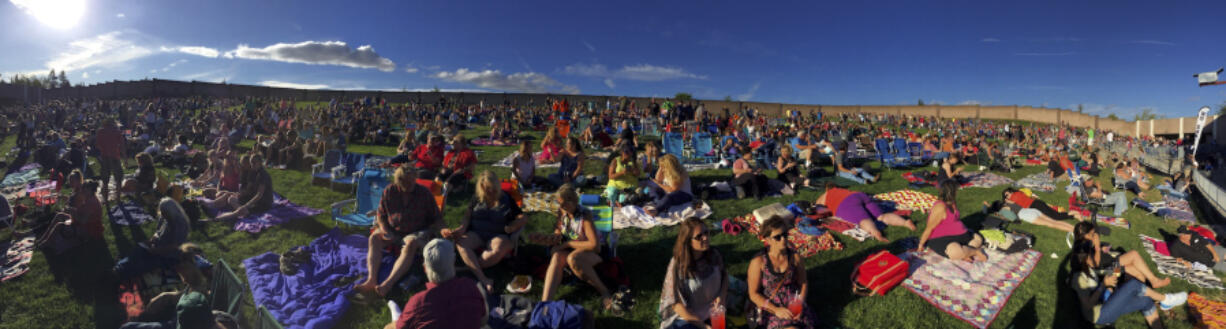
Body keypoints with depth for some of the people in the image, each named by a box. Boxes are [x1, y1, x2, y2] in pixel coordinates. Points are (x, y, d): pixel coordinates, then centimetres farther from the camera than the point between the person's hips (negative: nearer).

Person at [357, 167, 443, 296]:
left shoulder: (424, 193, -7)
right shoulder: (389, 191, -1)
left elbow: (438, 220, -1)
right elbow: (380, 215, 8)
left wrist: (428, 233, -18)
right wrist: (386, 231, -10)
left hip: (417, 232, -4)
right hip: (393, 231, 4)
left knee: (410, 244, -35)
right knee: (374, 237, -23)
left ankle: (389, 283, -45)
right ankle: (371, 280, -33)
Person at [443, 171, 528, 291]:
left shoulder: (506, 199, 10)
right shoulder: (477, 200, 18)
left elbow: (523, 218, 5)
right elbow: (468, 217, 11)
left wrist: (513, 227, -14)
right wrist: (462, 228, -9)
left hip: (498, 235, -2)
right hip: (476, 234, 2)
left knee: (498, 250, -37)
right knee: (462, 243, -31)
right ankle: (482, 278, -38)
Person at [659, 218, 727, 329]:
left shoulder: (714, 255, -9)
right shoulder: (678, 264, -22)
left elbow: (724, 273, 12)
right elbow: (674, 301, -17)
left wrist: (722, 295, -6)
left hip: (714, 315, 4)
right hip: (687, 319, -4)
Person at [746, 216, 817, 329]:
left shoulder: (795, 257, -4)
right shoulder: (758, 262, -14)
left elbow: (803, 283, 9)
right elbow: (753, 294, -9)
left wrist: (800, 304, -7)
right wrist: (776, 310, -17)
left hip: (793, 302, 4)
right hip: (770, 306, -4)